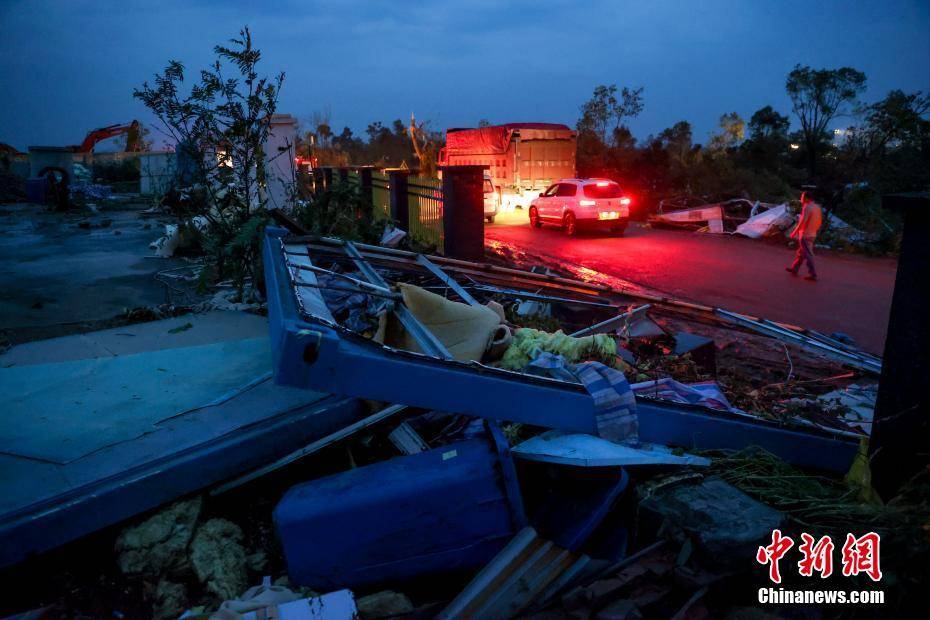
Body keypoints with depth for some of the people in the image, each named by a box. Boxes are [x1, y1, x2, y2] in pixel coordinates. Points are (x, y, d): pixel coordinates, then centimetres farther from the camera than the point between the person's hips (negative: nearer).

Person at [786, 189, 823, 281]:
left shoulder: (807, 207, -17)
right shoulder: (818, 207, 9)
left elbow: (802, 222, -21)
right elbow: (819, 222, 13)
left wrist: (794, 232, -13)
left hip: (805, 235, -9)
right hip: (812, 234, 9)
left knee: (808, 255, -4)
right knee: (800, 252, 20)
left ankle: (813, 274, -3)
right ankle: (794, 269, 30)